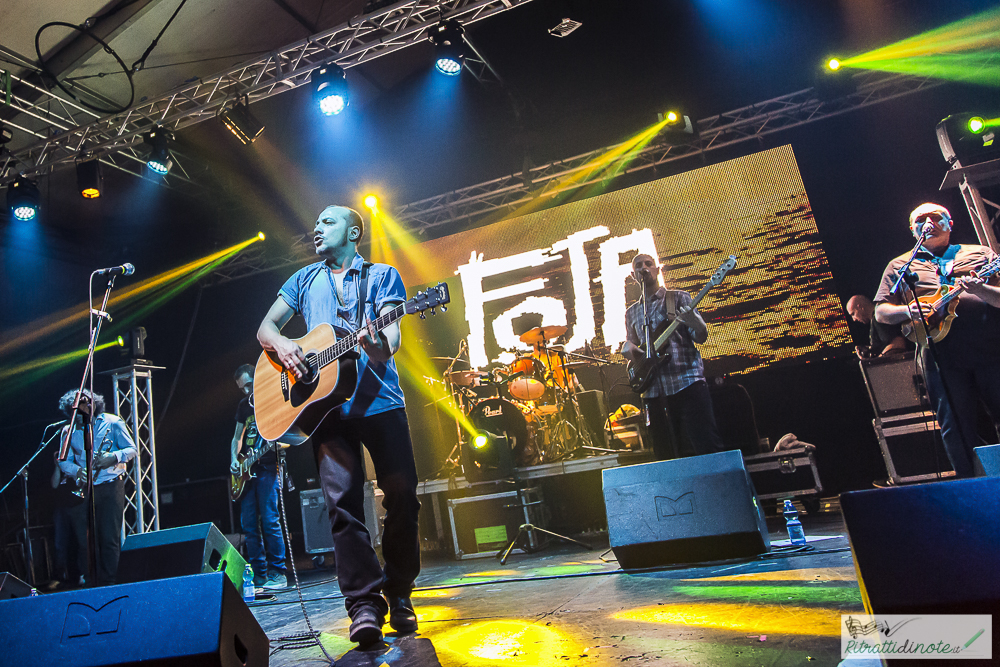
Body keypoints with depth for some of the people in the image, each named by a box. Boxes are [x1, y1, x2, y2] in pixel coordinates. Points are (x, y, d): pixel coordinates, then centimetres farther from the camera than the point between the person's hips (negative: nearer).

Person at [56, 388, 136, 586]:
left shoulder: (112, 423, 0)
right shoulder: (69, 430, 10)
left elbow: (131, 450, -1)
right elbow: (64, 461, 8)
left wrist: (114, 457, -21)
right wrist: (76, 470, -13)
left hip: (110, 486, -3)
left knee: (110, 538, -5)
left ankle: (108, 583, 3)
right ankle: (91, 586, 14)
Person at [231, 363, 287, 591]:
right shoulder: (244, 405, 17)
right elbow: (237, 437, 22)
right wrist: (234, 459, 6)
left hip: (267, 468, -7)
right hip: (247, 470, 7)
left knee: (269, 520, -10)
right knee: (248, 524, 5)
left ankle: (277, 574, -2)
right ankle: (259, 574, 13)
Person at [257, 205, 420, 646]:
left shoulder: (382, 275, 12)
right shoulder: (305, 279, 22)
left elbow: (392, 331, -2)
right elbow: (265, 327, 19)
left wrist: (381, 347, -27)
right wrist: (282, 344, -5)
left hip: (379, 399, -1)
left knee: (402, 494, -4)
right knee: (342, 498, -9)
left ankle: (399, 594, 14)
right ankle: (364, 603, -3)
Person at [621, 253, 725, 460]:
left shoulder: (679, 298, 7)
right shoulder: (631, 313, 18)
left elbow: (701, 338, 0)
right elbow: (630, 345, 25)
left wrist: (693, 322, -22)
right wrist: (627, 348, 1)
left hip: (686, 382, -4)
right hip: (653, 391, 4)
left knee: (708, 448, -11)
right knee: (666, 455, 7)